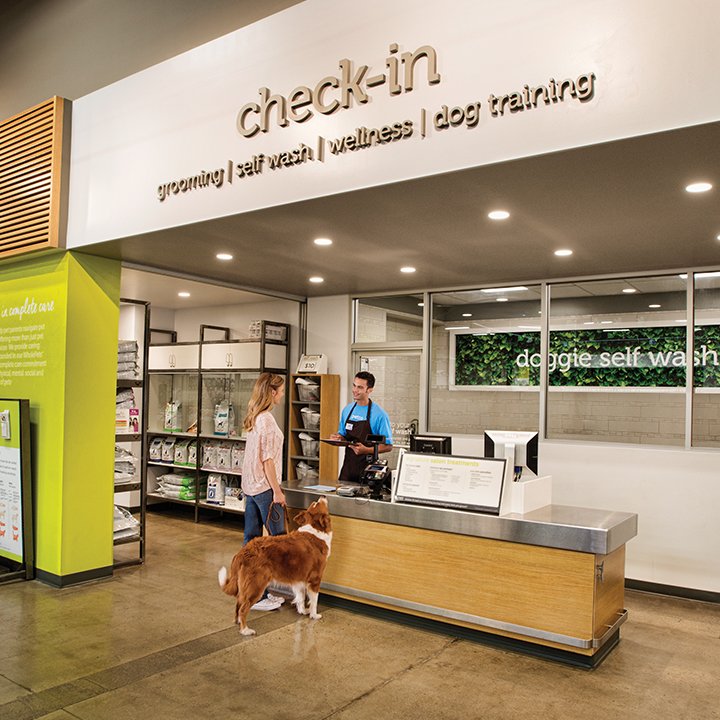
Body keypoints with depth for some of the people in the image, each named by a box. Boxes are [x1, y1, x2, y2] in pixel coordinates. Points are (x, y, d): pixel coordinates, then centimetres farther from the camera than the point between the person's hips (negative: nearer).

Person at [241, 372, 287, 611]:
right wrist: (277, 491, -16)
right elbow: (267, 459, -19)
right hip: (264, 486, -9)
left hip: (251, 485, 9)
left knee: (251, 538, 12)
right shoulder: (267, 420, -17)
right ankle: (258, 595, 3)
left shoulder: (254, 418, 11)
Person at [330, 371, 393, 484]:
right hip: (348, 464, 5)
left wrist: (366, 450, -22)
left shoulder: (379, 414, -10)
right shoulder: (347, 409, 9)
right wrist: (338, 438, -4)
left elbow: (388, 446, -9)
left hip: (367, 467, -5)